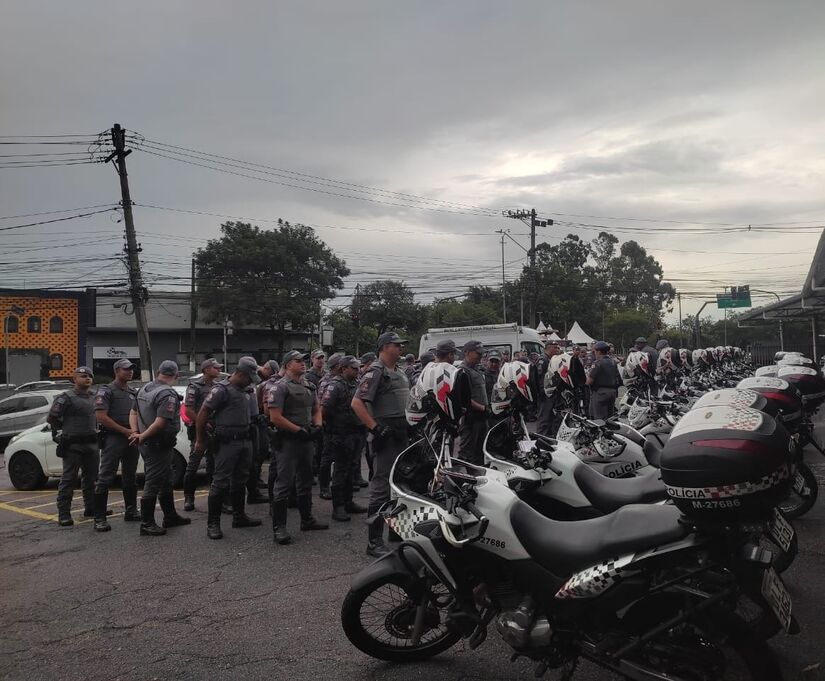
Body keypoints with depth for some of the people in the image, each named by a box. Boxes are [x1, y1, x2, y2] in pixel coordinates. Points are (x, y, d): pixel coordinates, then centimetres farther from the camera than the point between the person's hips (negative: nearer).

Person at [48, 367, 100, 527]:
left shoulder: (94, 397, 13)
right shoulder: (66, 397, -7)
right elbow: (51, 418, -7)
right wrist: (68, 428, 3)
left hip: (91, 444, 7)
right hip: (73, 445, -7)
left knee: (91, 478, 14)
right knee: (68, 479, -4)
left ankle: (91, 508, 26)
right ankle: (63, 515, -1)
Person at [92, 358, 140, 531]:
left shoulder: (134, 392, 15)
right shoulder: (106, 391, -5)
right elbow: (101, 417, -14)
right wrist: (125, 431, -15)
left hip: (132, 439, 7)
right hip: (113, 438, -7)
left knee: (130, 477, 14)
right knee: (105, 478, -7)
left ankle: (131, 511, 25)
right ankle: (99, 518, -5)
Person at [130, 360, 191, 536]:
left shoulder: (144, 389, 10)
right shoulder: (168, 394, -19)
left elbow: (133, 413, 12)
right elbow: (160, 422, -26)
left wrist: (136, 433, 1)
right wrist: (142, 436, -18)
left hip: (147, 444, 9)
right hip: (158, 445, -9)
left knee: (165, 481, 19)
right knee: (153, 484, -2)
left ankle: (170, 517, 30)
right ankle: (146, 524, 4)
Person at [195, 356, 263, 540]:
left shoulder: (245, 391, 14)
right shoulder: (221, 389, -11)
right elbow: (203, 414, -11)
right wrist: (200, 440, -7)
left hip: (245, 441, 8)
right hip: (227, 442, -8)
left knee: (240, 481, 16)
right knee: (221, 482, -5)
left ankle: (239, 516, 27)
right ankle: (213, 523, 1)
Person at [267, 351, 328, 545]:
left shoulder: (309, 386, 14)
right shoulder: (280, 387, -11)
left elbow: (316, 410, 20)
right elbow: (275, 417, -18)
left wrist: (317, 426, 0)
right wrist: (299, 430, -17)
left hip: (307, 440, 8)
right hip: (289, 440, -8)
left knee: (305, 481, 17)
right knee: (284, 483, -6)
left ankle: (307, 519, 29)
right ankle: (278, 527, -1)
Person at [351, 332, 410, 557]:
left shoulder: (400, 372, 19)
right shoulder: (376, 372, -11)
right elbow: (357, 403, -20)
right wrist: (376, 428, -22)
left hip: (402, 436, 9)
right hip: (387, 437, -9)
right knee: (382, 487, -8)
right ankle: (374, 542, -3)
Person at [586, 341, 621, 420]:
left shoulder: (598, 363, -14)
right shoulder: (613, 363, 12)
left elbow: (589, 381, -17)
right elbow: (618, 379, 14)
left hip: (600, 393, -8)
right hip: (612, 392, 8)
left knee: (600, 419, -6)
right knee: (610, 418, 14)